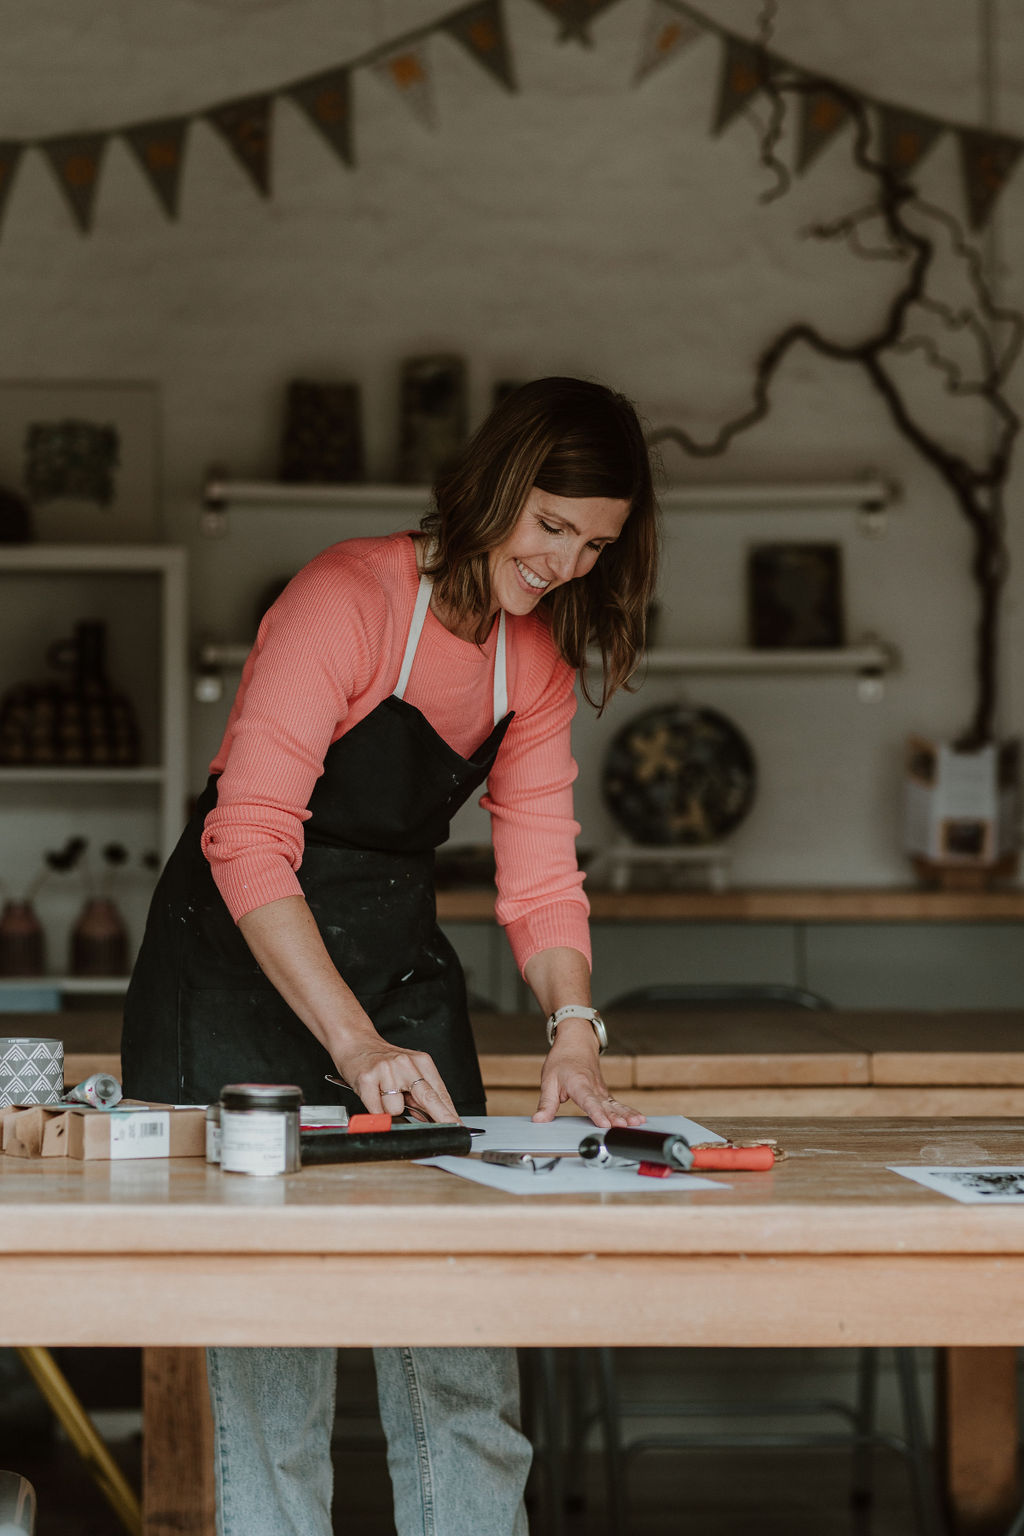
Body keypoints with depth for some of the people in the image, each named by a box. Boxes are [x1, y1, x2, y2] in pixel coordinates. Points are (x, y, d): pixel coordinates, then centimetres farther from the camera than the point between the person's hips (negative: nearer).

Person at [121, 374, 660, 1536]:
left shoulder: (537, 656, 5)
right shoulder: (348, 599, -18)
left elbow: (539, 871, 5)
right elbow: (249, 840, -25)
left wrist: (572, 1029, -14)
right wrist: (356, 1043, -33)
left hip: (401, 961, 7)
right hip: (243, 964, -7)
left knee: (465, 1347, 5)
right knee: (269, 1337, -8)